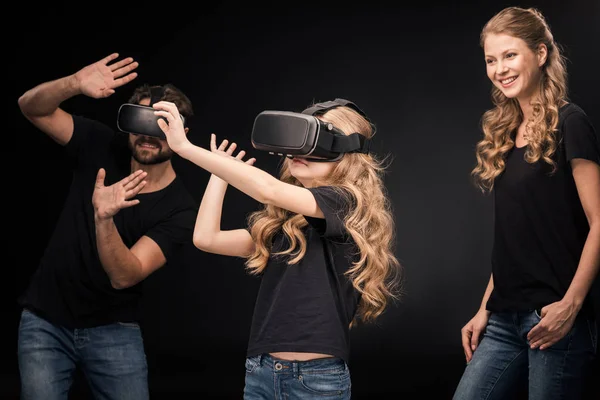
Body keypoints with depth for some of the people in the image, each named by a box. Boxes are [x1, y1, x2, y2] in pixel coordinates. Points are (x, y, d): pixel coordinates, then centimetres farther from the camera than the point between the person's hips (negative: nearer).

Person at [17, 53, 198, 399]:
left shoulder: (179, 209, -14)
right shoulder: (102, 148, -6)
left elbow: (124, 276, -23)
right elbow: (32, 107, -11)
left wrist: (103, 218, -41)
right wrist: (75, 84, -32)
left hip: (113, 331, -1)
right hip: (45, 322, 1)